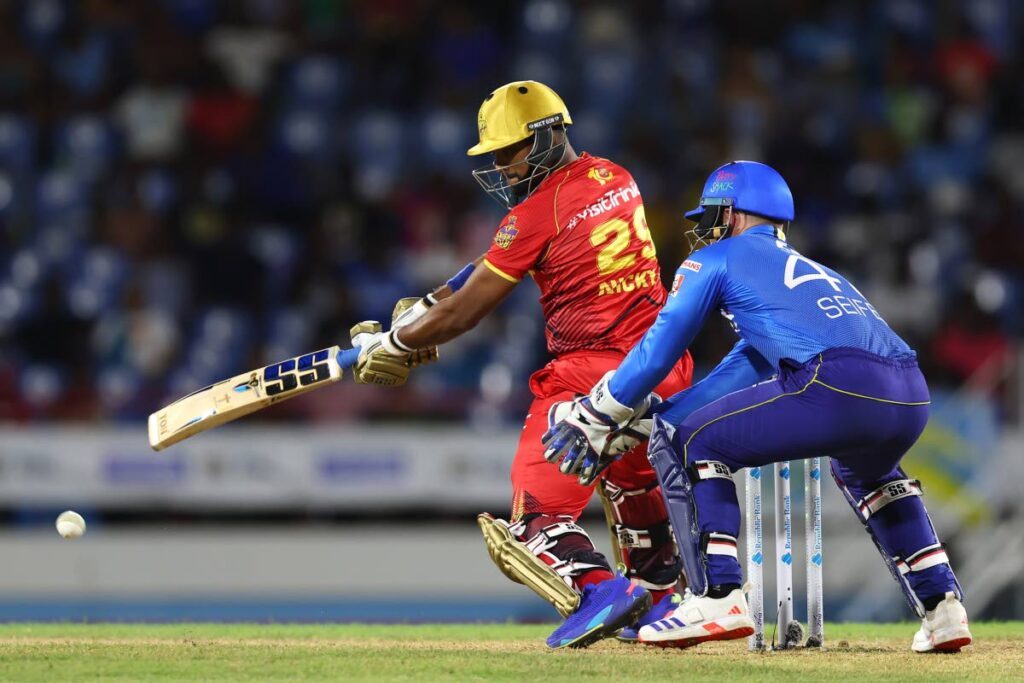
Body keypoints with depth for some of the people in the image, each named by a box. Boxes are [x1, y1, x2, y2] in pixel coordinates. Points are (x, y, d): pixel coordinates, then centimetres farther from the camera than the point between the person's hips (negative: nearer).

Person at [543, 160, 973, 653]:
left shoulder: (716, 260, 19)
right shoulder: (806, 268, 39)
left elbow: (657, 352, 16)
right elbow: (739, 373, 39)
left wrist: (594, 418, 29)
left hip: (837, 387, -7)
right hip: (913, 395, 7)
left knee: (683, 444, 10)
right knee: (864, 471, 40)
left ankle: (718, 598, -3)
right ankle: (941, 607, 25)